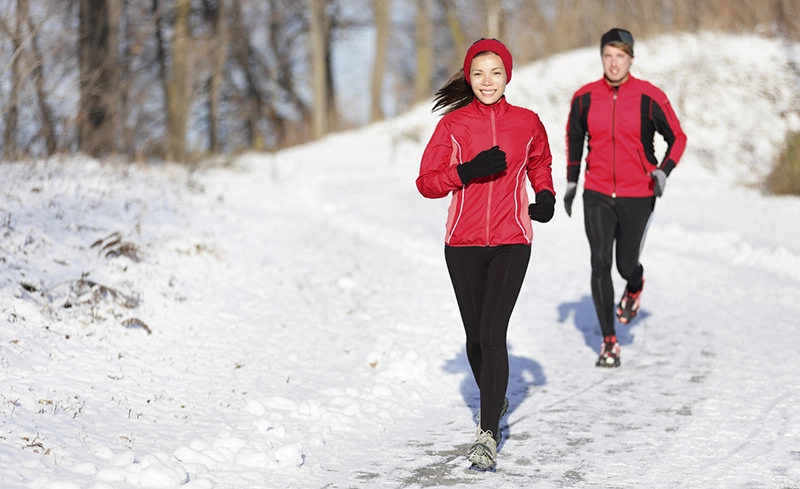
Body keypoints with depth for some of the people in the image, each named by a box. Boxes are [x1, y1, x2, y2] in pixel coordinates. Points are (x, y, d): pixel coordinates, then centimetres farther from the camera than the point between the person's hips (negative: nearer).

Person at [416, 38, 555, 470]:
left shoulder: (527, 123, 3)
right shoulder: (453, 124, -1)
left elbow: (540, 164, 23)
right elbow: (427, 183, -2)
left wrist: (545, 196, 5)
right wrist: (468, 172, -17)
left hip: (511, 243, -1)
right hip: (463, 243, 1)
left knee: (492, 334, -14)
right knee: (475, 335, 12)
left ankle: (488, 433, -12)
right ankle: (493, 400, 40)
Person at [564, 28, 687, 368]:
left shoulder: (649, 97, -9)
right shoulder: (585, 97, -2)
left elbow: (678, 138, 1)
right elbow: (574, 137, 15)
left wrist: (663, 171, -15)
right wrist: (571, 181, 13)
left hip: (637, 196, -1)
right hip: (597, 195, 1)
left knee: (626, 265, 6)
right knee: (600, 263, -10)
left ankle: (635, 285, 47)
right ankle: (609, 342, -1)